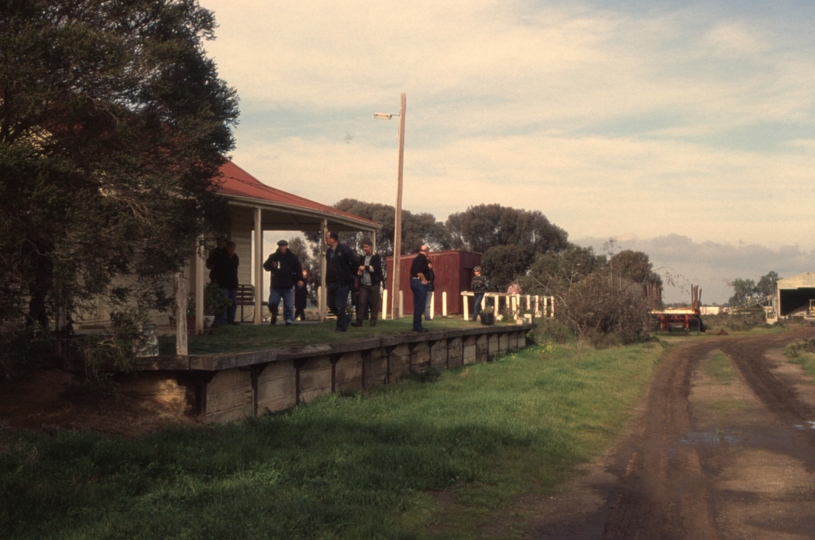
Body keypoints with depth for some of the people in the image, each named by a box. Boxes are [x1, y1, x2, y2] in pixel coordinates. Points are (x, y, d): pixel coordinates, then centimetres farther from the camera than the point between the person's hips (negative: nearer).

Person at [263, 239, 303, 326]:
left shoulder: (292, 257, 5)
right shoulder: (273, 256, 7)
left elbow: (298, 269, 6)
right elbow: (265, 266, 9)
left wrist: (299, 279, -6)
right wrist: (271, 266, -13)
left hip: (288, 286, -1)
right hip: (276, 286, 1)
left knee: (288, 305, 0)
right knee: (272, 303, 2)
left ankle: (288, 319, 6)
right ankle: (274, 314, 28)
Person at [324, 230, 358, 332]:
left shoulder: (344, 250, -11)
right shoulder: (328, 251, 11)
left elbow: (354, 264, -9)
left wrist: (350, 275, 1)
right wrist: (327, 281, 16)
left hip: (342, 283, -8)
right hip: (331, 282, 8)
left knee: (340, 306, -5)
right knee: (331, 305, 12)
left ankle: (341, 326, 6)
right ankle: (345, 318, 31)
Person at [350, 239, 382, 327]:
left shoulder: (376, 257, -2)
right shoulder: (362, 258, 16)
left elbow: (376, 268, -15)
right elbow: (359, 268, 25)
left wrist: (365, 267, -21)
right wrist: (358, 271, 2)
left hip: (374, 284, -4)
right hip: (364, 284, 4)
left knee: (374, 303, 0)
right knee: (361, 302, -3)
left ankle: (373, 321, 7)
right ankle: (359, 320, -4)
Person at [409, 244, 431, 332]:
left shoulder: (416, 258, 15)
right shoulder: (423, 259, -13)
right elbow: (419, 271, -25)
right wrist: (424, 280, -15)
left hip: (414, 281, 10)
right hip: (420, 282, -10)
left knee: (417, 305, 13)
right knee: (420, 305, -7)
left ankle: (416, 326, 16)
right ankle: (418, 326, -7)